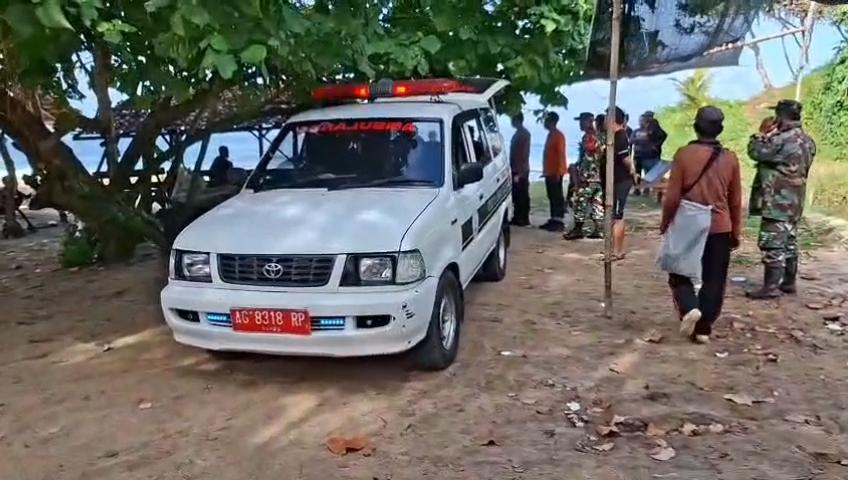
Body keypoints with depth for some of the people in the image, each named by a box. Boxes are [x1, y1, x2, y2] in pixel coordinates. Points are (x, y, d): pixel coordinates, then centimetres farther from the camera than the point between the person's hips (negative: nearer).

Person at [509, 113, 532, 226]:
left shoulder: (524, 134, -14)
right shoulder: (518, 133, 15)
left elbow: (524, 154, -19)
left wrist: (520, 172, -22)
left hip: (521, 171, -9)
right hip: (516, 170, 9)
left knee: (522, 195, -3)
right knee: (516, 195, 12)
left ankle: (524, 219, 2)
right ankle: (517, 217, 19)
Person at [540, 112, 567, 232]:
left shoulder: (558, 136, -13)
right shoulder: (550, 135, 16)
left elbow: (561, 154, -18)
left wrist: (558, 172, -22)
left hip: (556, 172, -9)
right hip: (549, 172, 9)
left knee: (558, 196, -6)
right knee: (551, 197, 12)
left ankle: (560, 222, -4)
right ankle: (553, 219, 17)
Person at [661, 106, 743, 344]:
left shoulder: (683, 154, -10)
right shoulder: (730, 158, -1)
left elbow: (672, 196, -9)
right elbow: (735, 200, 5)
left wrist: (665, 222, 5)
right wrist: (737, 231, 16)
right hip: (720, 228, 2)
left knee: (680, 272, 13)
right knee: (713, 280, 9)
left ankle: (689, 308, -10)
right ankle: (704, 328, 11)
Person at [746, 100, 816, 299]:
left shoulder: (782, 140, -20)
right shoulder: (807, 141, 10)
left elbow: (756, 152, -11)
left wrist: (762, 135, 6)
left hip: (778, 200, -9)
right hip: (794, 200, 9)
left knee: (773, 244, -7)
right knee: (789, 242, 15)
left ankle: (771, 286, -6)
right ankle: (788, 282, 23)